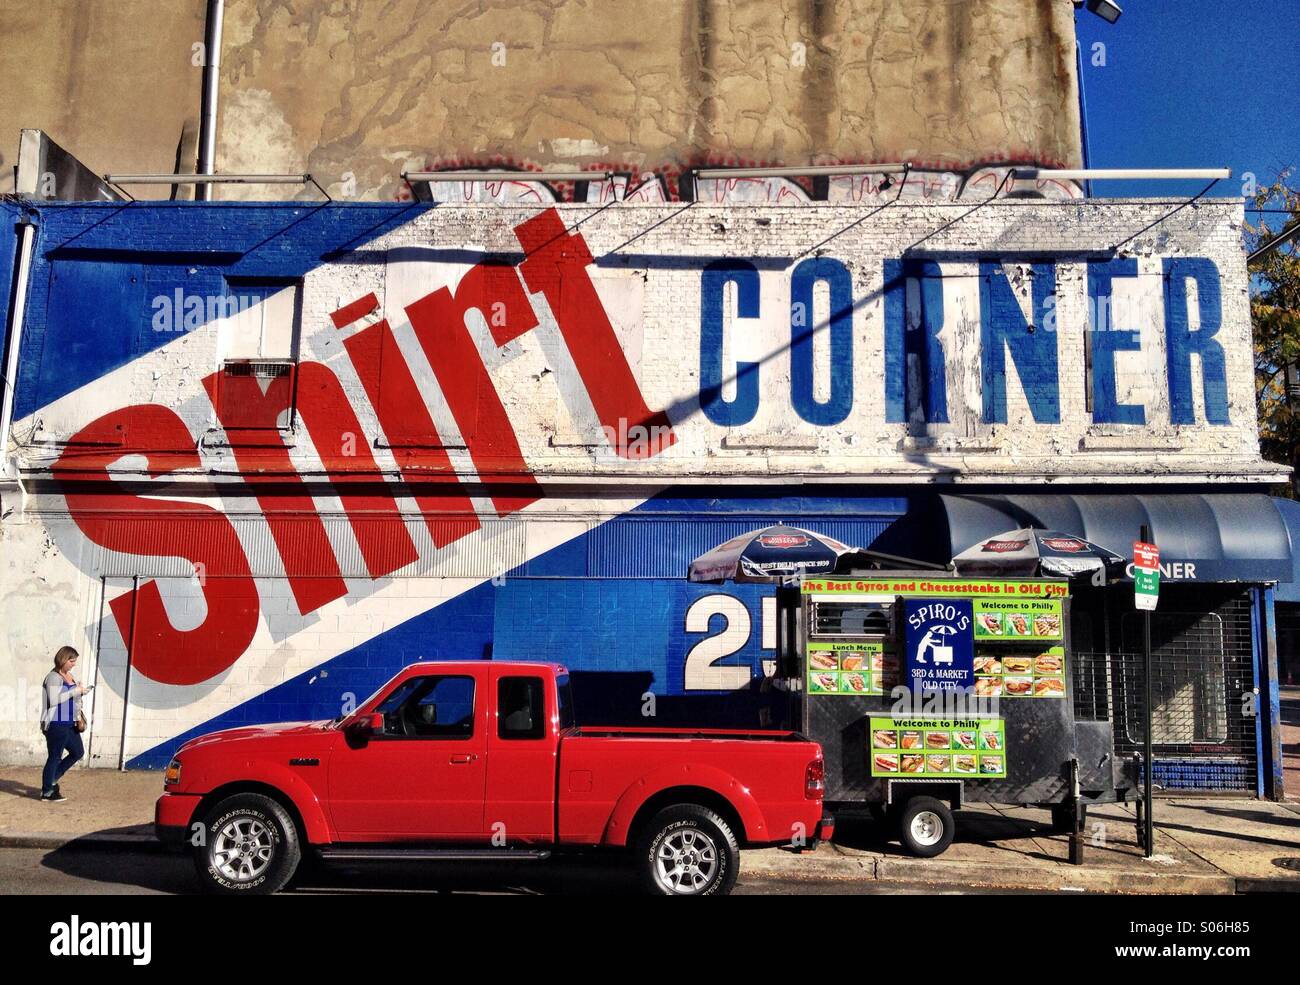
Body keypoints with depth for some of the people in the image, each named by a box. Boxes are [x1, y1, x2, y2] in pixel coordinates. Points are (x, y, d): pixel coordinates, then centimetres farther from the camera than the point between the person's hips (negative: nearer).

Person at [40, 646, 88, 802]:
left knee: (78, 752, 12)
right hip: (56, 724, -9)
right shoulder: (54, 677, -13)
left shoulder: (70, 676, 15)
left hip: (69, 724, 9)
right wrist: (75, 691, -21)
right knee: (55, 757, -2)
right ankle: (47, 792, 8)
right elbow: (54, 699, -24)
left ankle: (52, 779, 24)